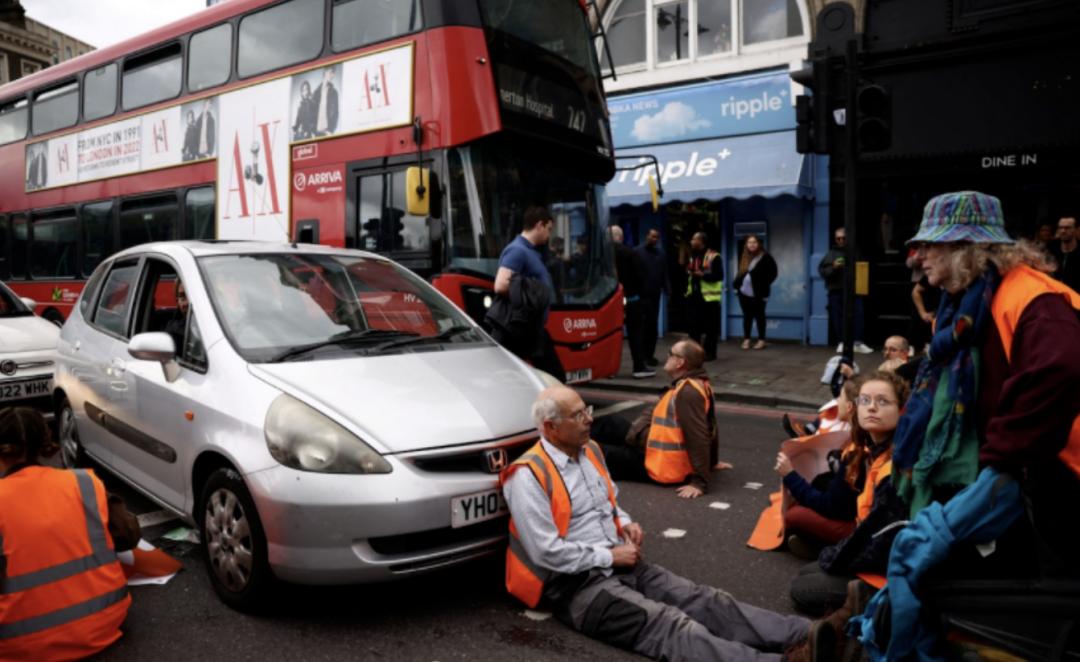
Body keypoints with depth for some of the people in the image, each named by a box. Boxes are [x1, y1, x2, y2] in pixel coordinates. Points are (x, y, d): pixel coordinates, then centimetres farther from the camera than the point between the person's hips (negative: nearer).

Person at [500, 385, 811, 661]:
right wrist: (610, 556, -12)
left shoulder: (590, 451, 10)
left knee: (704, 600, -11)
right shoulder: (528, 476, -15)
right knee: (668, 624, -26)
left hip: (620, 563, 8)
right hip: (577, 584, -8)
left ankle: (805, 637, -21)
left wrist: (624, 523, 5)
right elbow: (547, 552, -19)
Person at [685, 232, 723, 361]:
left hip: (709, 297, -7)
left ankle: (709, 352, 6)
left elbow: (719, 275, -14)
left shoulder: (714, 257, -9)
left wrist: (703, 275, -21)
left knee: (710, 327, -1)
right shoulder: (692, 257, 16)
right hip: (694, 296, 7)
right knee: (694, 325, 9)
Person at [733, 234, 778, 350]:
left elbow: (773, 272, -7)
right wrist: (737, 284, 7)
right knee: (747, 316, 10)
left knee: (759, 316, 2)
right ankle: (746, 339, 16)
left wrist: (764, 284, -10)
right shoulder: (743, 257, 10)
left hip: (758, 293, -5)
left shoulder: (765, 257, -7)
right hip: (744, 292, 5)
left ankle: (761, 340, 10)